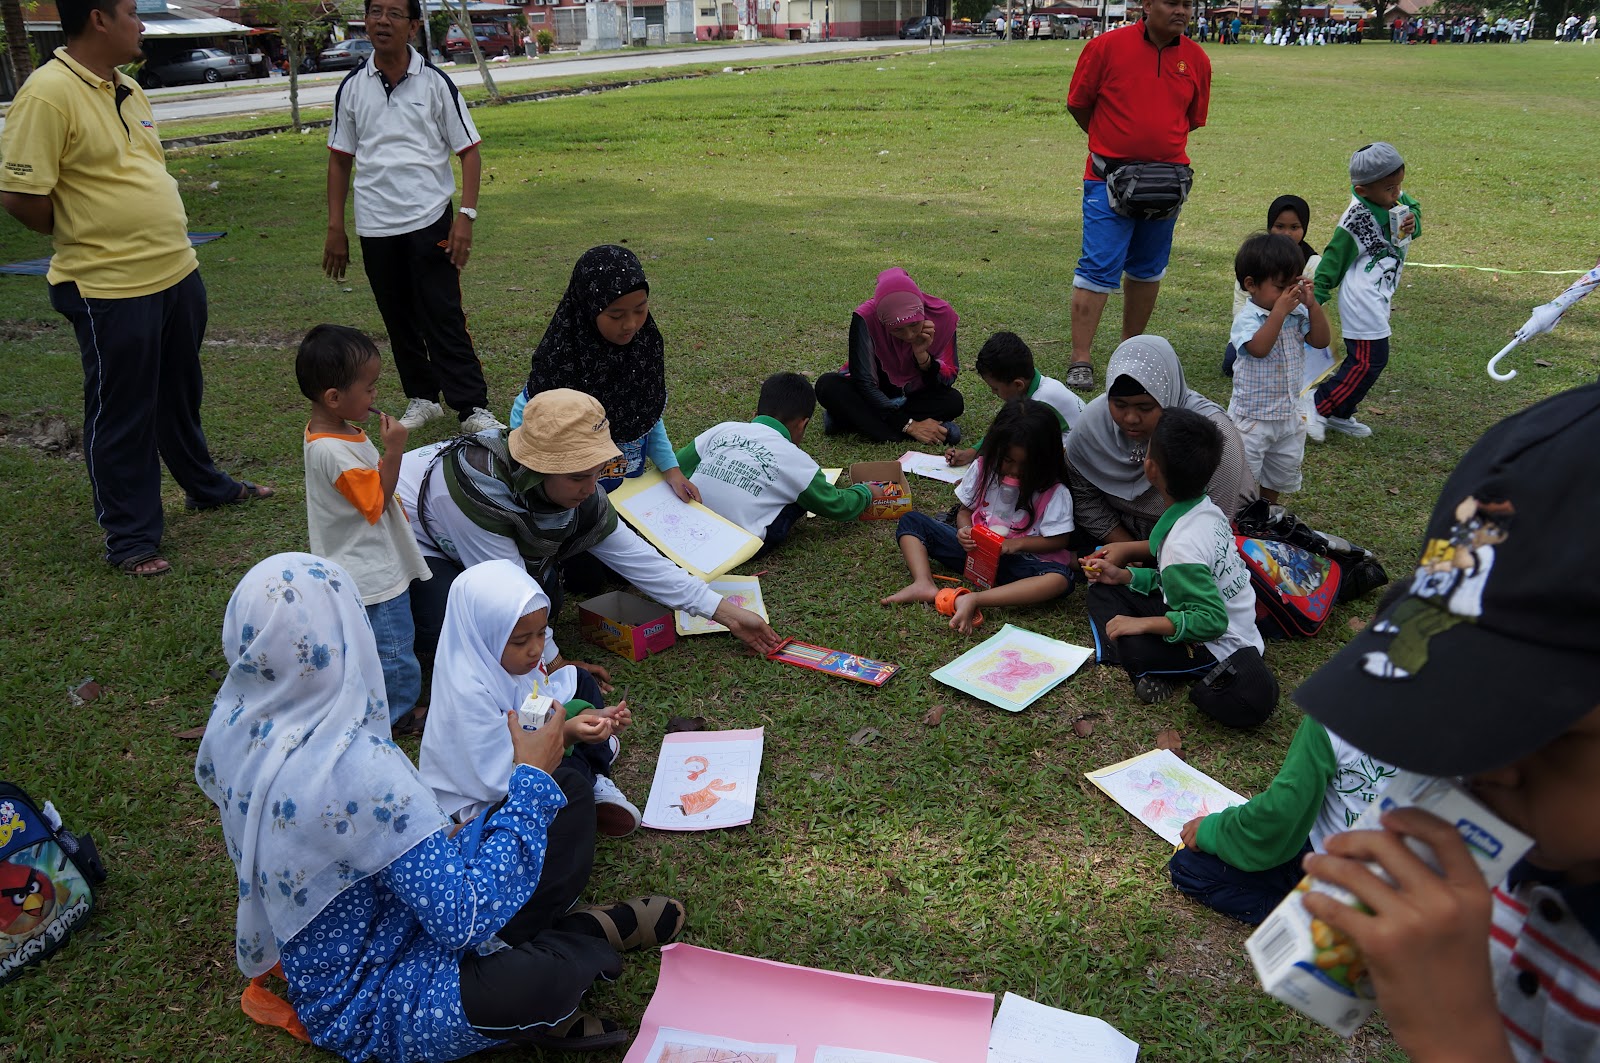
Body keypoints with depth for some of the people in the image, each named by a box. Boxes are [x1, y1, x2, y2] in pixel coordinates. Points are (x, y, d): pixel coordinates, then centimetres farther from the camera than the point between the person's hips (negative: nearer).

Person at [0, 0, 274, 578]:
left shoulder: (127, 89, 11)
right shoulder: (48, 93, -17)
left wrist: (164, 238, 14)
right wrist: (85, 235, -2)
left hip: (177, 271, 8)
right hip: (111, 289, -8)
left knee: (181, 395, 23)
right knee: (122, 416, 4)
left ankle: (205, 486, 42)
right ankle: (131, 539, 16)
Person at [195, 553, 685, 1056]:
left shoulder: (233, 721, -9)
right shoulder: (356, 772, -35)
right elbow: (465, 918, -30)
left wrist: (429, 837, 10)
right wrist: (531, 780, -21)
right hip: (369, 1005, -8)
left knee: (565, 791, 4)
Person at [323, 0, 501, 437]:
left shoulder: (435, 82, -2)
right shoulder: (352, 87, 6)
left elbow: (469, 151, -1)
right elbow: (340, 159, 12)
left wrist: (466, 216, -12)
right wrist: (335, 229, 8)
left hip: (430, 222, -3)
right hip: (374, 227, 4)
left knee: (444, 319, -5)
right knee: (399, 320, 11)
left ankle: (473, 408, -1)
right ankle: (422, 398, 24)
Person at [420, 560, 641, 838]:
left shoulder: (510, 656, -12)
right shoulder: (470, 692, -35)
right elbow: (500, 775, -33)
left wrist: (588, 715, -19)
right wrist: (564, 735, -41)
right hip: (486, 798, -9)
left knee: (580, 680, 10)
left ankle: (598, 782, 5)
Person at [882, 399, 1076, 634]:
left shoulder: (1054, 492, -11)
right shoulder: (983, 468, -1)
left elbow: (1058, 540, -7)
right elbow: (965, 509, 8)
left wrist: (1016, 544, -20)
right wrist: (964, 530, -15)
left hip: (1018, 558, -3)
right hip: (974, 548, 4)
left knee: (1061, 579, -35)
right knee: (911, 521, -5)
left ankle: (974, 600, -45)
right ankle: (924, 584, -30)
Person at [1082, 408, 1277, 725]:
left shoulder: (1181, 547, -32)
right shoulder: (1206, 509, -4)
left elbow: (1212, 620, -31)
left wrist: (1144, 623, -27)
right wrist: (1123, 575, 0)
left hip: (1219, 647, -9)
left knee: (1126, 645, -31)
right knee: (1104, 588, 3)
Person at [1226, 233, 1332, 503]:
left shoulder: (1298, 314, 2)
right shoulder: (1247, 318, -18)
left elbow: (1321, 341, -4)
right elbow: (1259, 348, -34)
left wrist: (1312, 305, -13)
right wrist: (1279, 311, -35)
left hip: (1289, 415, 7)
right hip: (1252, 417, -7)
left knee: (1281, 476, 21)